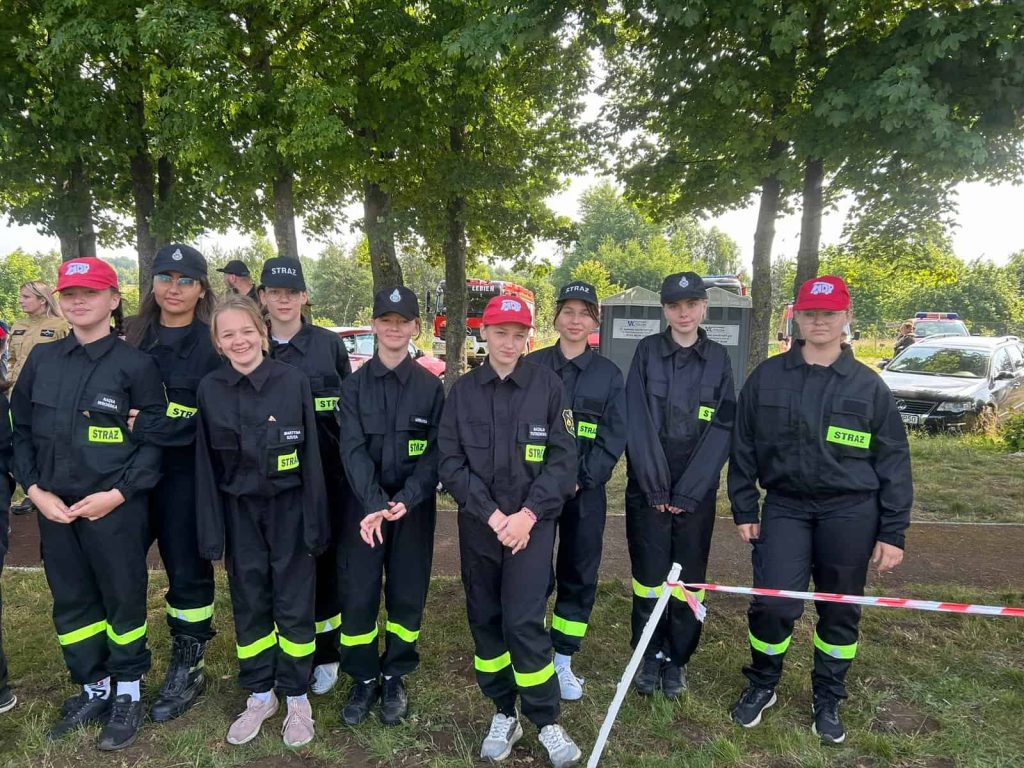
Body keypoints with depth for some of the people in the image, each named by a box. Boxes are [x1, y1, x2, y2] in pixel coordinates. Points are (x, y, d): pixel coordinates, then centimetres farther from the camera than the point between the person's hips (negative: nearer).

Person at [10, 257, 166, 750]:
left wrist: (117, 494, -15)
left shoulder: (135, 364, -6)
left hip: (115, 508, -4)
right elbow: (21, 429, 11)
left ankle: (128, 693, 25)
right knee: (71, 602, 14)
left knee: (123, 599, 6)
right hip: (55, 507, 5)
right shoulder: (41, 359, 7)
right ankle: (92, 688, 32)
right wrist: (34, 489, -1)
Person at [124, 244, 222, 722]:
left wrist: (139, 426, -16)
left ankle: (187, 670, 25)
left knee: (187, 570, 7)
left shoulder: (212, 344, -5)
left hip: (186, 476, -3)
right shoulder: (130, 337, 7)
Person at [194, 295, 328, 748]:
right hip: (240, 513, 2)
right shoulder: (209, 389, -1)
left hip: (288, 509, -2)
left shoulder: (294, 381, -8)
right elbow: (206, 464, 2)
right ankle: (259, 694, 31)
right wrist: (211, 530, 0)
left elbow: (311, 455, -6)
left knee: (294, 606, 6)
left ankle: (297, 696, 24)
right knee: (249, 607, 13)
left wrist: (314, 523, -6)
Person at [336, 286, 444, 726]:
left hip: (413, 506, 0)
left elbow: (435, 452, -5)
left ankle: (395, 678, 28)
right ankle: (363, 678, 24)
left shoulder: (431, 386, -1)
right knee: (357, 594, 3)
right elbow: (353, 449, -10)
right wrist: (373, 504, -25)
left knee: (407, 593, 8)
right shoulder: (354, 385, 0)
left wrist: (405, 500, -21)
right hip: (364, 504, 0)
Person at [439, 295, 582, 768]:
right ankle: (503, 715, 27)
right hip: (478, 525, 3)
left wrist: (528, 515, -14)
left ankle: (547, 722, 14)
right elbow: (450, 462, -2)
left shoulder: (548, 385, -3)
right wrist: (491, 514, -12)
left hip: (532, 523, -3)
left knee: (524, 622, -6)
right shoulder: (463, 390, 2)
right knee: (485, 620, 10)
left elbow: (564, 458, -5)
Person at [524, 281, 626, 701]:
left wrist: (580, 479, -12)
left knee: (579, 576, 8)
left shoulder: (609, 374, 4)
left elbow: (613, 439, 0)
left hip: (585, 493, 1)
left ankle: (563, 661, 24)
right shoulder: (530, 366, 1)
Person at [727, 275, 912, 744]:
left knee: (841, 609, 10)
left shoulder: (868, 385, 0)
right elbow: (743, 447, 5)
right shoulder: (766, 378, 1)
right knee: (773, 602, -6)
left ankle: (828, 700, 32)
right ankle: (761, 686, 22)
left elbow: (893, 461, 2)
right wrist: (744, 509, 3)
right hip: (784, 505, 0)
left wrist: (893, 532, -1)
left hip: (849, 511, 0)